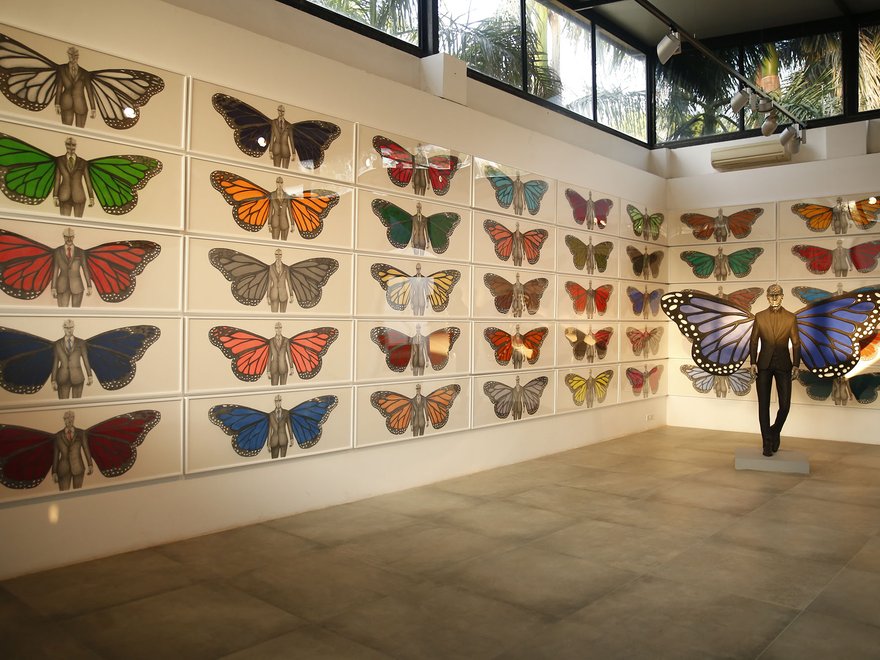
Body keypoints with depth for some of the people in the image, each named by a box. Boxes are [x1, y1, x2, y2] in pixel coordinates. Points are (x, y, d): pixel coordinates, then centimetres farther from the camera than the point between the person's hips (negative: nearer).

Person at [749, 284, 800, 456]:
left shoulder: (791, 318, 2)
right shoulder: (760, 317, 3)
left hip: (783, 365, 0)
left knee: (785, 405, -3)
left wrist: (796, 365, -7)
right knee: (763, 405, 0)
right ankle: (767, 443, 8)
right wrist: (752, 363, -7)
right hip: (764, 365, 0)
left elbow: (796, 343, 2)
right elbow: (753, 341, 3)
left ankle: (775, 431, 26)